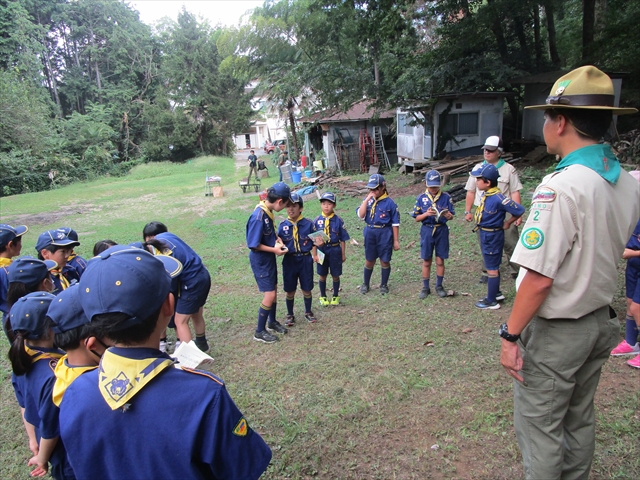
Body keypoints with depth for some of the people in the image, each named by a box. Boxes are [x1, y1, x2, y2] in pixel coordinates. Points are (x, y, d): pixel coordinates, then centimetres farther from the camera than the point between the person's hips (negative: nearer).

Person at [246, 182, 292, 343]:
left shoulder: (268, 211, -1)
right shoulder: (258, 216, -28)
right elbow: (253, 244, -24)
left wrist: (276, 239, -1)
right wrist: (274, 250, -17)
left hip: (269, 258, 9)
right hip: (261, 260, -9)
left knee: (273, 292, 18)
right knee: (269, 295, -4)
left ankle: (272, 322, 38)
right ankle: (259, 332, 12)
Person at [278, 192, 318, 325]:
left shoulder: (308, 224, -5)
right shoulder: (283, 226, -2)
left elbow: (314, 242, 1)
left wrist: (315, 255, -9)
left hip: (305, 259, 0)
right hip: (289, 260, 1)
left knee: (306, 289, 12)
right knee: (290, 290, 10)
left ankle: (308, 312, 34)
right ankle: (290, 315, 28)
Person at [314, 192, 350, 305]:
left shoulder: (338, 220, -7)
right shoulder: (317, 220, -4)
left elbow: (343, 239, -2)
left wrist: (343, 254, 1)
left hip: (335, 250, -1)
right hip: (321, 250, 1)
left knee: (335, 275, 11)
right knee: (322, 275, 12)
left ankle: (336, 296, 31)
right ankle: (323, 296, 31)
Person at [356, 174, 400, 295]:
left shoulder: (389, 202, -8)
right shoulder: (368, 200, 3)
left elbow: (395, 223, -5)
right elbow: (360, 215, -11)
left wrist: (396, 240, -5)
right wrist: (367, 199, -16)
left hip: (385, 234, -3)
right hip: (370, 233, 3)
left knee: (385, 261, 9)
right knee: (369, 261, 14)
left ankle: (384, 285, 28)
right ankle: (365, 284, 32)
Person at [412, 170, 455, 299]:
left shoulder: (446, 197, -3)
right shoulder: (421, 198, -3)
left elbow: (451, 216, 0)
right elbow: (417, 218, -1)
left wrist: (448, 215, -23)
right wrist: (426, 214, -20)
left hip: (442, 230, 0)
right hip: (427, 231, 0)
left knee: (440, 260, 8)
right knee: (426, 261, 9)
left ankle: (439, 286, 25)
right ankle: (425, 287, 21)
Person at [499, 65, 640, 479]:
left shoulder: (561, 187, -25)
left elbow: (539, 277, -26)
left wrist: (511, 334, -18)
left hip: (555, 332, -8)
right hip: (601, 321, 8)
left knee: (539, 428, 9)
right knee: (579, 420, 24)